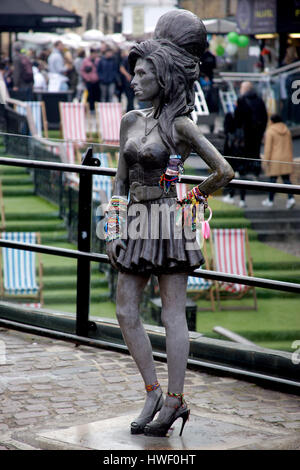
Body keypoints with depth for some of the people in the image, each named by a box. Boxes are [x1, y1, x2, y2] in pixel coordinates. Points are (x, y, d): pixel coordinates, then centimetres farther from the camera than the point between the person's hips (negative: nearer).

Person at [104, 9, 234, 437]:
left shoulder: (180, 126, -9)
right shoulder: (131, 121, 10)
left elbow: (224, 172, -11)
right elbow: (121, 180, 14)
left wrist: (192, 199, 2)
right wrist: (113, 230, 7)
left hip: (169, 222, -7)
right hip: (137, 223, 7)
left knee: (173, 313, -1)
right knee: (126, 311, 6)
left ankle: (175, 399, 6)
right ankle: (153, 392, 16)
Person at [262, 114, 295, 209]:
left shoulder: (270, 131, -10)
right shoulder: (286, 130, 6)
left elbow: (268, 147, -14)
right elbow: (290, 145, 10)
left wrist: (266, 161, -11)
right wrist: (290, 158, 17)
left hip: (275, 159, -5)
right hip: (286, 159, 5)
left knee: (273, 179, 5)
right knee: (286, 179, 4)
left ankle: (270, 200, 13)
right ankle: (291, 198, -12)